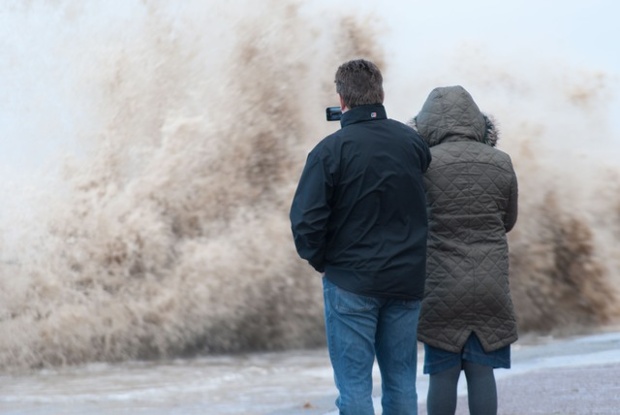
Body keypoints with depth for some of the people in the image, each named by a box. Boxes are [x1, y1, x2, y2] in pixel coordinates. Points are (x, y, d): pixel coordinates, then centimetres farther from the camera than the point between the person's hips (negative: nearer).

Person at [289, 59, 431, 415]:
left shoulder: (332, 150, -13)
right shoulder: (413, 142, 1)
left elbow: (306, 220, -14)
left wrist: (319, 259, 0)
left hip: (352, 283, -4)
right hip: (406, 279, 4)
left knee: (355, 385, 0)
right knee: (401, 382, 12)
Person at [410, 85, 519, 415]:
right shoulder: (500, 163, -1)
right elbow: (507, 221, 11)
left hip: (442, 285, -2)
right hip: (490, 285, 2)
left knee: (442, 373, 4)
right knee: (482, 371, 5)